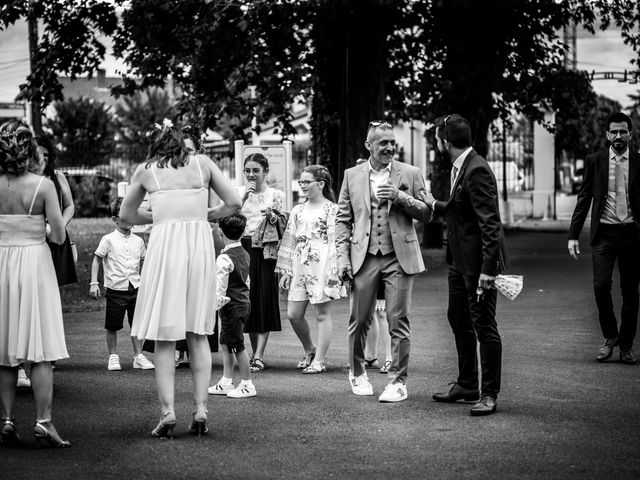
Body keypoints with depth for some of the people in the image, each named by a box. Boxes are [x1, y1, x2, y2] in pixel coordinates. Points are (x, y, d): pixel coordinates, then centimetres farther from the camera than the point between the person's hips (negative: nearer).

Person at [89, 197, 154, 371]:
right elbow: (97, 260, 0)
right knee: (112, 326, 3)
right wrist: (94, 282, -7)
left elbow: (144, 263, 19)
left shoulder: (138, 241, 8)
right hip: (115, 290, -3)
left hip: (135, 288, 3)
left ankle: (138, 357, 12)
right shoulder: (108, 240, -3)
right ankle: (113, 357, 15)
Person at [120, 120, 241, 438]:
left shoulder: (146, 170, 9)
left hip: (165, 244, -2)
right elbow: (233, 203, 8)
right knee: (198, 334, 11)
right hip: (200, 244, 2)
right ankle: (201, 409, 6)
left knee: (165, 336, 3)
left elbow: (126, 216, 18)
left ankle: (168, 411, -4)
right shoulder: (202, 164, 11)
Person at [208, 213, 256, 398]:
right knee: (226, 343, 17)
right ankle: (226, 382, 23)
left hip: (231, 305, -9)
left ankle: (247, 385, 5)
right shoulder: (245, 254, 9)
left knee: (237, 345, -2)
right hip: (244, 302, 9)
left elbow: (220, 287, -20)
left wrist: (217, 303, -11)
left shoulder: (224, 259, -19)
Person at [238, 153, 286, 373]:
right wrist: (244, 197, -11)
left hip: (265, 251, -2)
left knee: (264, 302, -7)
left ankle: (258, 356, -9)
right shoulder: (239, 192, 10)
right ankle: (256, 353, 12)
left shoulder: (276, 195, 5)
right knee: (248, 302, 3)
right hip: (243, 249, 2)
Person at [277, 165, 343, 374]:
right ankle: (309, 350, 25)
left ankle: (319, 360, 5)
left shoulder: (331, 209, -3)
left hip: (321, 265, -6)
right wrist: (286, 270, 12)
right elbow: (289, 241, 16)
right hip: (300, 266, 6)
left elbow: (335, 241, -8)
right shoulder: (298, 210, 15)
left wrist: (333, 272, -14)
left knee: (322, 313, -1)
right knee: (293, 314, 4)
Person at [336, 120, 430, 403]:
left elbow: (425, 213, 5)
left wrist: (400, 197, -11)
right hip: (364, 257, 1)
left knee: (398, 322, -3)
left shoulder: (410, 174, 6)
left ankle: (398, 382, 4)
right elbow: (343, 219, 10)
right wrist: (342, 257, 2)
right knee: (359, 321, 4)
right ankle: (357, 373, 25)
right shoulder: (352, 176, 10)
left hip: (399, 256, -1)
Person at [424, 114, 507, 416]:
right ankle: (466, 385, 31)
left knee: (484, 326, -3)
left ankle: (489, 395, 4)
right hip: (459, 258, 11)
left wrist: (488, 269, -27)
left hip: (479, 260, -11)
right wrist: (435, 205, 32)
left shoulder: (476, 170, -21)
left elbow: (490, 223, -25)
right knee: (458, 319, 19)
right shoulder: (460, 167, 10)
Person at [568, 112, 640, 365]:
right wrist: (573, 235, 0)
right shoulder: (594, 161, 5)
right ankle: (610, 336, 11)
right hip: (603, 232, 0)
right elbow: (583, 199, 6)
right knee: (601, 285, -10)